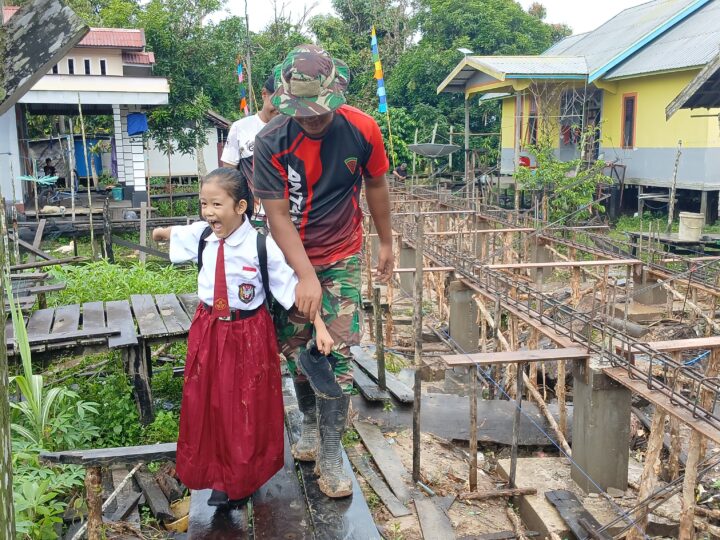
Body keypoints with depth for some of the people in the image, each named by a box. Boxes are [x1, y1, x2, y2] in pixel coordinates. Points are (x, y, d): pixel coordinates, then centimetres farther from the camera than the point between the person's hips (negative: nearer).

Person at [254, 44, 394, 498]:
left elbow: (376, 185, 2)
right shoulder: (271, 142, -18)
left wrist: (386, 243, 10)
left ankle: (330, 454, 8)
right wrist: (307, 276, -24)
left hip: (342, 256, 0)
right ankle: (311, 421, 35)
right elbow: (277, 214, -18)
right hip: (291, 257, 0)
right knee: (295, 349, 9)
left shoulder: (362, 129, -14)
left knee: (338, 352, -4)